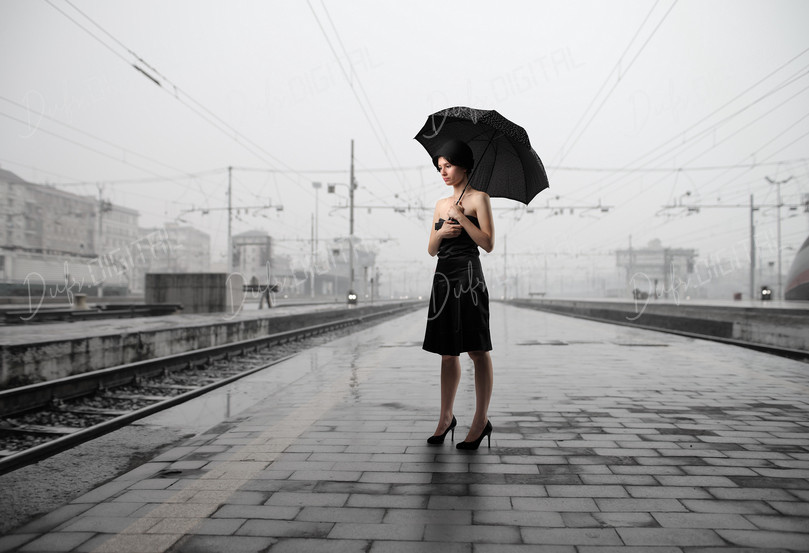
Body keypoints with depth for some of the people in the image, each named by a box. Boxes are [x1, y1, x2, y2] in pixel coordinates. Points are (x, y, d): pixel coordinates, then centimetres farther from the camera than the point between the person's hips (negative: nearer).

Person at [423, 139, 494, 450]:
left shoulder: (478, 198, 1)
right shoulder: (441, 205, 18)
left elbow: (488, 243, -8)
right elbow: (431, 250, 16)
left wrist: (461, 217, -12)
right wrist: (442, 232, -4)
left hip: (468, 276, -6)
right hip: (443, 278, 7)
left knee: (477, 351, -6)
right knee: (447, 353, 9)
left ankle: (481, 421, 1)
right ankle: (446, 417, 18)